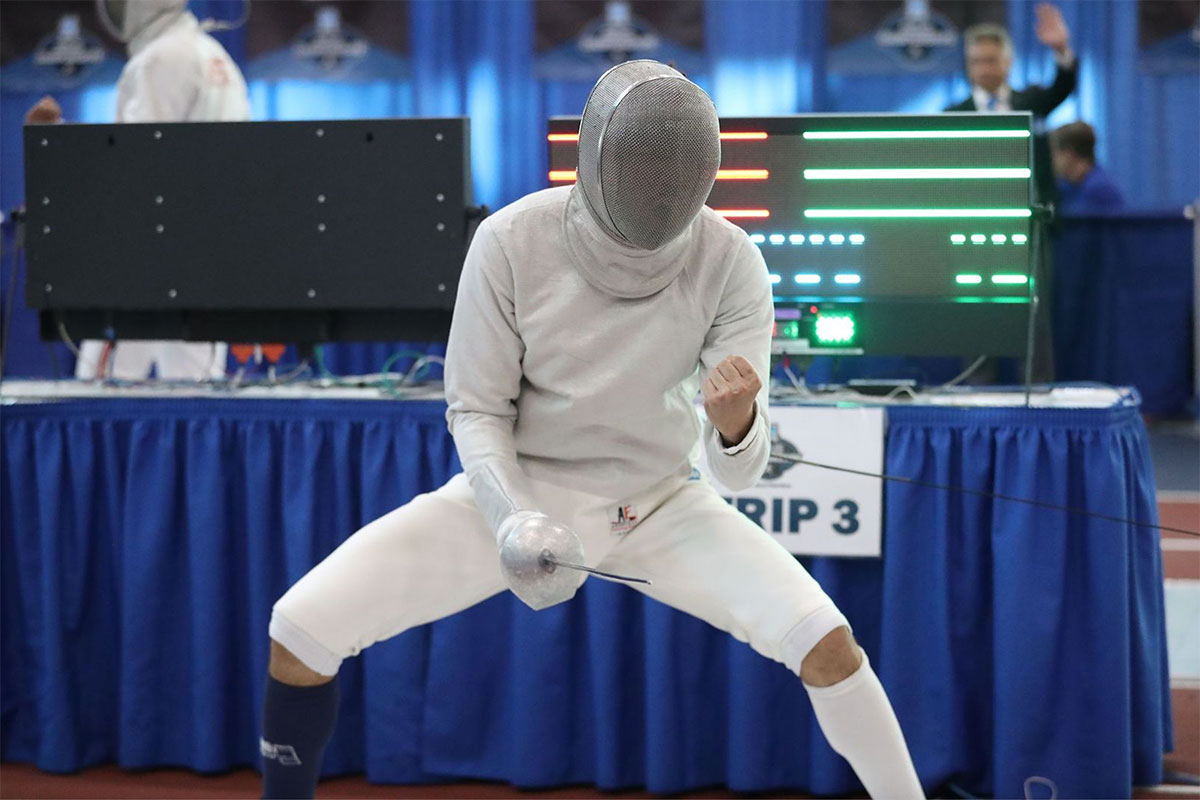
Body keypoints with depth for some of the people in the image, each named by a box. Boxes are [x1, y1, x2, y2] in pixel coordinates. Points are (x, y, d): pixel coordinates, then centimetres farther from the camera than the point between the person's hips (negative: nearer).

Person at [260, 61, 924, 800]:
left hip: (659, 506, 0)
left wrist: (735, 420, -44)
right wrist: (515, 524, -30)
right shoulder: (511, 242, -21)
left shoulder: (731, 262, -20)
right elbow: (478, 413, -11)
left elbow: (740, 468, -19)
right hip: (520, 493, 0)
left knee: (826, 644, -22)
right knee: (299, 631, -16)